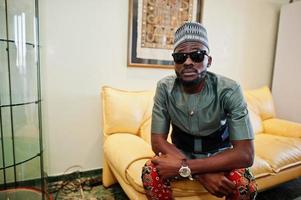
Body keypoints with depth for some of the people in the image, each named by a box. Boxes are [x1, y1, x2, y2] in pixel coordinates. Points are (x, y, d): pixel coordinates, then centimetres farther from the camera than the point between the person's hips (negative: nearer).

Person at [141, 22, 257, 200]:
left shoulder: (229, 90, -23)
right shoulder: (165, 88, -18)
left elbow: (245, 154, -27)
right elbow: (158, 141, -17)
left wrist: (184, 167, -36)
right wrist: (202, 173, -30)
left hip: (219, 156, 0)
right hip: (181, 153, 1)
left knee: (245, 185, -28)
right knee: (150, 173, -26)